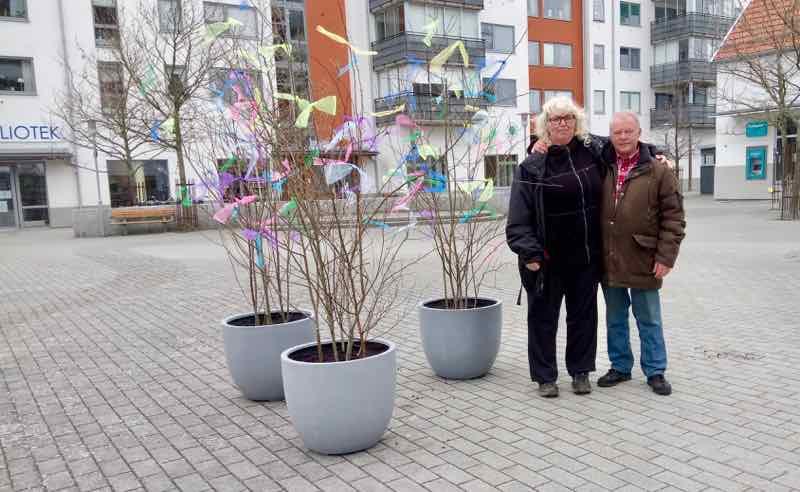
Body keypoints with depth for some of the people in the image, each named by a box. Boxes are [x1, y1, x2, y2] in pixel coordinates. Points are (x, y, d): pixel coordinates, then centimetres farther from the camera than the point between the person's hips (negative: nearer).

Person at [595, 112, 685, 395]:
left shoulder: (658, 172, -3)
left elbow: (673, 218, -4)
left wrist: (666, 257, -10)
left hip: (642, 262, -3)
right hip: (608, 261, 3)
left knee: (649, 321, 9)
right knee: (615, 319, 15)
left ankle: (655, 371, 23)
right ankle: (620, 367, 29)